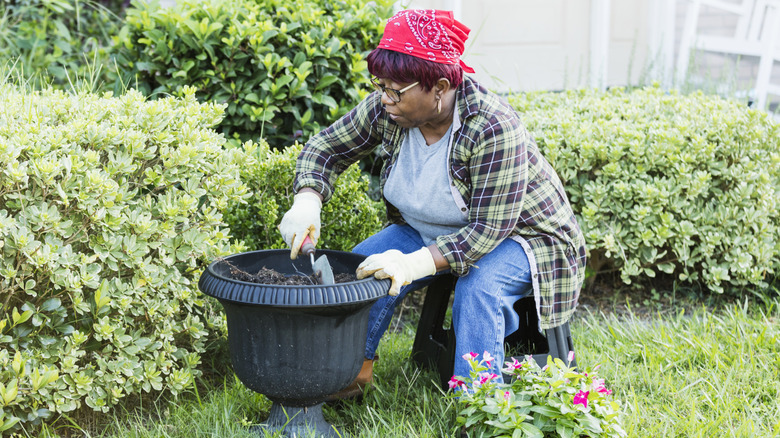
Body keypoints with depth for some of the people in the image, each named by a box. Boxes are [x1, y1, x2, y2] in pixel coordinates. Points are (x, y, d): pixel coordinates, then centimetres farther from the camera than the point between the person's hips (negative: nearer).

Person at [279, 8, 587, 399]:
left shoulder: (493, 129, -34)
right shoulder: (385, 109, -16)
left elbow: (489, 229, -33)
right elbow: (325, 148, -3)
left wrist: (416, 264, -44)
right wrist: (306, 202, -23)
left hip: (516, 237, -6)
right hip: (428, 232, 6)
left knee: (477, 286, -35)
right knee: (364, 264, -14)